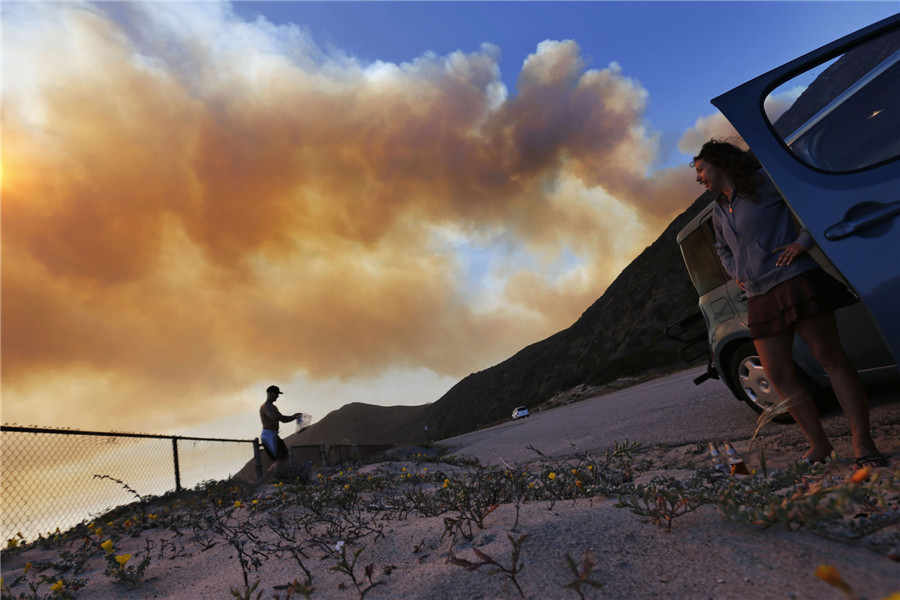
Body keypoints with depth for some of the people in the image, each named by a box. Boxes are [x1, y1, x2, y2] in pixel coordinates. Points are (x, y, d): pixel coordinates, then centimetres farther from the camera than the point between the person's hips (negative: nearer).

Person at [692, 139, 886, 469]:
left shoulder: (763, 181, -2)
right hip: (760, 298, 7)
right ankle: (819, 445, 14)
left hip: (796, 281, -7)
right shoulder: (719, 211, 19)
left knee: (830, 357, -6)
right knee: (779, 375, 3)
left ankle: (864, 445, 1)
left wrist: (803, 241, -14)